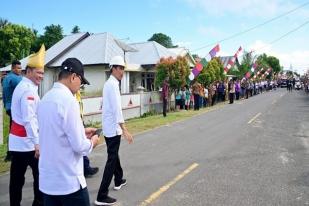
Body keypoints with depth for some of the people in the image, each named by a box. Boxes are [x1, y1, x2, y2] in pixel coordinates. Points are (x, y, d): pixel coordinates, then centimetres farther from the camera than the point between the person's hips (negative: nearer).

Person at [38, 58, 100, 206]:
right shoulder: (68, 100, -20)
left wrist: (81, 132, 16)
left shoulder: (46, 99, 5)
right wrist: (91, 142, 0)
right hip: (69, 181, -8)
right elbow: (79, 146, -20)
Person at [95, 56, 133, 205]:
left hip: (108, 126, 10)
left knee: (114, 155, 24)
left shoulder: (108, 83, 13)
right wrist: (125, 130, -30)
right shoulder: (113, 84, -17)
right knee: (111, 160, -6)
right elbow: (116, 109, -26)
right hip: (113, 128, -10)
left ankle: (119, 181, 43)